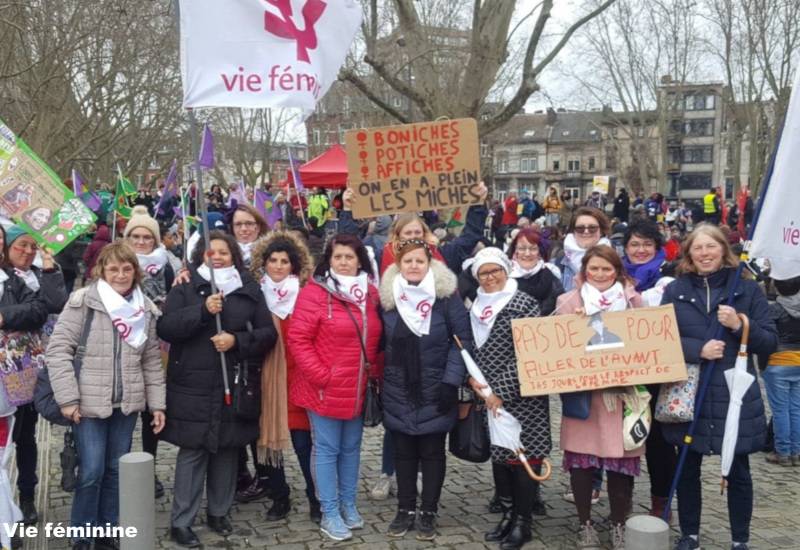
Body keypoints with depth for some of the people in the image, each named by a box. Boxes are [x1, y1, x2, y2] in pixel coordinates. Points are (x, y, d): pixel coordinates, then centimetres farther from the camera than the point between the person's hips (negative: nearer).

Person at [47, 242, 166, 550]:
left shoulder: (146, 309, 5)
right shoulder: (83, 302, -9)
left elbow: (152, 360, 10)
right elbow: (58, 348, -10)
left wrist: (157, 404, 7)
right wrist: (67, 398, -14)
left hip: (127, 403, 4)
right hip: (89, 403, -4)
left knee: (116, 469, 12)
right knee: (92, 471, -2)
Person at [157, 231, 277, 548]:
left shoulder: (249, 289, 7)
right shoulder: (186, 287, 2)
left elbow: (269, 333, 3)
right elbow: (165, 327, -9)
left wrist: (237, 340, -13)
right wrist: (202, 311, -20)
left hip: (234, 386, 2)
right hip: (192, 386, -2)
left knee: (227, 451, 11)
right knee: (192, 452, 0)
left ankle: (219, 513, 27)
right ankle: (180, 522, 10)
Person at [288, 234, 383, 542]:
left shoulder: (371, 294, 7)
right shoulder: (314, 293, -12)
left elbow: (376, 339, 15)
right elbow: (298, 339, -14)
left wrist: (376, 373, 7)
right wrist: (320, 376, -18)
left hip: (358, 390, 6)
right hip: (325, 389, -5)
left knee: (351, 448, 16)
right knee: (327, 449, 4)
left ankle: (348, 505, 29)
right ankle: (330, 515, 13)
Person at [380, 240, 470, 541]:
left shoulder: (446, 294, -9)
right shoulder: (387, 296, 0)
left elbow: (463, 338, -8)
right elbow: (381, 341, 9)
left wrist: (452, 380, -13)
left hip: (435, 391, -2)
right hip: (398, 392, 3)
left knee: (432, 452, 8)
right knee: (404, 452, 11)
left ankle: (428, 512, 19)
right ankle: (405, 510, 23)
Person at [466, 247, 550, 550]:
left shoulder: (524, 303, -9)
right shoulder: (475, 307, 10)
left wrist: (502, 391, -16)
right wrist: (472, 378, -5)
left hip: (521, 396, -6)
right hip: (488, 396, 6)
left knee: (523, 456, 0)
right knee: (498, 455, 12)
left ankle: (522, 522, 14)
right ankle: (507, 515, 27)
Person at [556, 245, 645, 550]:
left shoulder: (633, 299, 6)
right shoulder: (569, 301, 2)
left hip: (623, 391, 1)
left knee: (621, 459, 4)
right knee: (581, 458, 2)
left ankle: (618, 525, 21)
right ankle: (585, 524, 19)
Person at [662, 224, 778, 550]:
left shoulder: (747, 288, 1)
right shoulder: (675, 291, 3)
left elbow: (770, 342, -1)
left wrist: (739, 325, -18)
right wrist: (699, 350, -17)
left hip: (735, 397, -1)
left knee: (738, 473, 9)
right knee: (687, 470, 11)